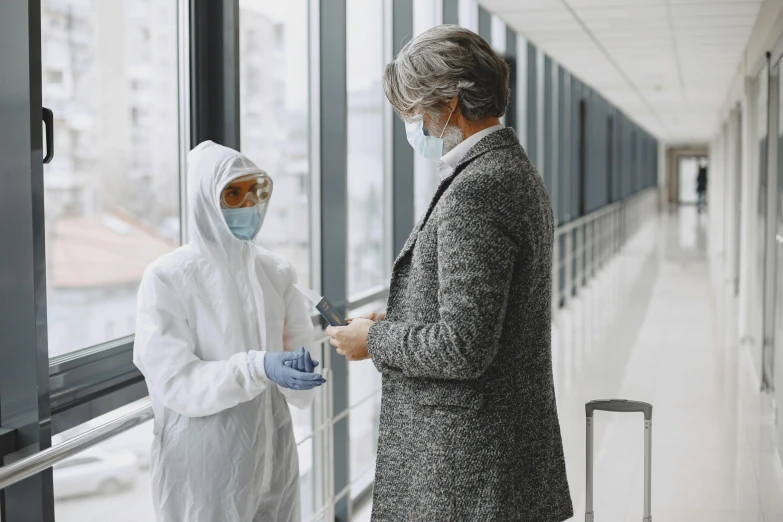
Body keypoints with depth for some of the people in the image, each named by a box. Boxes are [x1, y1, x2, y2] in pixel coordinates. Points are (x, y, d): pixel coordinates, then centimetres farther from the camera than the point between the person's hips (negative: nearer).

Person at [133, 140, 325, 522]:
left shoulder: (277, 272, 3)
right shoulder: (167, 278, -12)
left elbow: (300, 347, 0)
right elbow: (175, 383, -16)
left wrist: (299, 375, -23)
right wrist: (258, 368, -28)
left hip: (271, 452, 5)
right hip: (204, 460, -4)